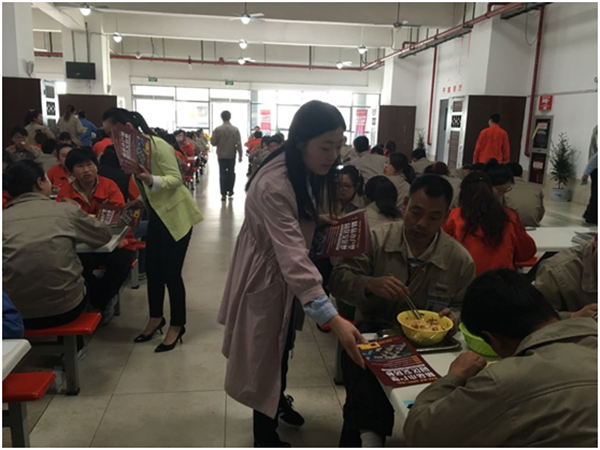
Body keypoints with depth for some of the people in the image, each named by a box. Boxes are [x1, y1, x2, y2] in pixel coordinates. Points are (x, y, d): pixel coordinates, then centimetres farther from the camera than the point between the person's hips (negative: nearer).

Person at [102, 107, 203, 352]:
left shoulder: (158, 146, -21)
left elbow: (176, 179, -25)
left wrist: (152, 180, -41)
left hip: (176, 214, -8)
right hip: (157, 214, 8)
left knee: (171, 272, -3)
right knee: (152, 268, 12)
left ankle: (177, 326, 13)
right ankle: (156, 318, 30)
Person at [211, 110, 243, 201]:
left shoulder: (217, 129, -10)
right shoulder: (235, 129, -7)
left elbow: (213, 142, -8)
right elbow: (239, 144, -9)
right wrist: (240, 155, -2)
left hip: (221, 155, -1)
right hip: (232, 155, 1)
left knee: (223, 173, 4)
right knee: (231, 173, 15)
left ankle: (223, 194, 1)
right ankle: (230, 191, 20)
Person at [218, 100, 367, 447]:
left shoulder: (303, 170, -5)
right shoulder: (273, 186, -35)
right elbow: (293, 257, -43)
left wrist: (318, 218, -4)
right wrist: (333, 319, -48)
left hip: (287, 273, 9)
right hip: (266, 275, -9)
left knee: (283, 345, 26)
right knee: (265, 353, 9)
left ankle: (279, 401, 52)